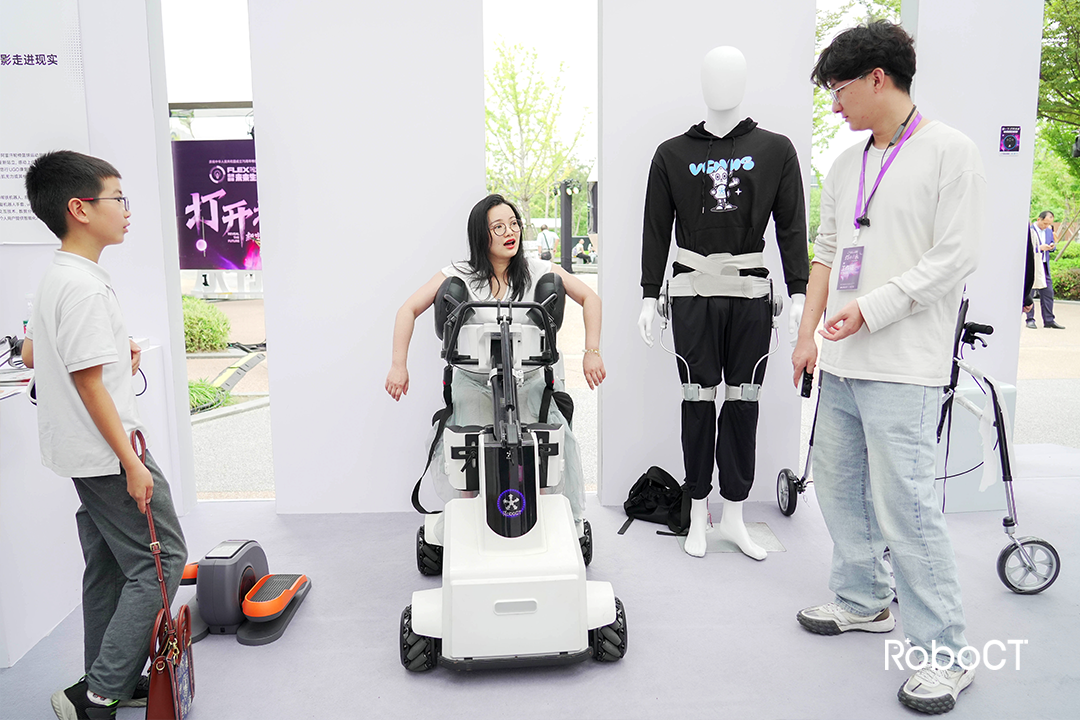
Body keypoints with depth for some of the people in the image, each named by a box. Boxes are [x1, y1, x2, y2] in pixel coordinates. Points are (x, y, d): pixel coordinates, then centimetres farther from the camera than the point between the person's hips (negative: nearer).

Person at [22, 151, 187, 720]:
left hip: (82, 454, 10)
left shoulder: (55, 278, 12)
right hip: (107, 453, -10)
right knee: (161, 558, -3)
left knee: (108, 565, 17)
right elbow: (88, 383, -22)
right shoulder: (85, 286, -20)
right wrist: (131, 462, -20)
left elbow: (30, 355, 20)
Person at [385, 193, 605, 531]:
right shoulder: (459, 276, -2)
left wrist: (592, 351, -4)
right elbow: (409, 310, 1)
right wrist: (399, 364, -7)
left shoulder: (539, 271, 0)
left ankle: (571, 521, 2)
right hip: (474, 379, 0)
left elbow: (589, 298, 6)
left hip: (529, 379, 0)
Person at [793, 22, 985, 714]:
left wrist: (871, 309, -16)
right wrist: (808, 333, 11)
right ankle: (865, 600, 32)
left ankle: (947, 651, 7)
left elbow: (955, 256, -12)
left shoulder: (950, 151, -5)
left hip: (904, 368, -7)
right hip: (841, 365, 8)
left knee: (905, 503, -8)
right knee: (839, 486, 14)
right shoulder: (846, 165, 16)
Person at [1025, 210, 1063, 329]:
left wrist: (1052, 246, 0)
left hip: (1044, 265, 7)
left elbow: (1052, 246, 23)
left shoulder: (1049, 231, 13)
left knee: (1048, 292, 6)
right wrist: (1039, 248, -22)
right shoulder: (1029, 230, -9)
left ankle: (1049, 320, 11)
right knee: (1029, 293, -1)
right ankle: (1030, 319, 7)